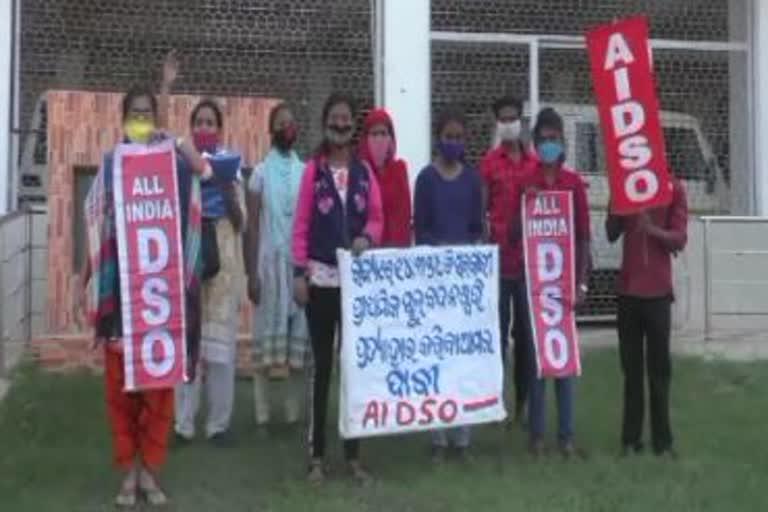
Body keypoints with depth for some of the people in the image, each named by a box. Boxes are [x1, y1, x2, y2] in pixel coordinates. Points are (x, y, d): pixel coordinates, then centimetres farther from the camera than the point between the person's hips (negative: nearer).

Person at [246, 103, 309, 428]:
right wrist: (251, 272, -5)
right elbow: (252, 225, 0)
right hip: (269, 262, -2)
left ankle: (294, 412, 12)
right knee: (267, 329, -2)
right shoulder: (260, 172, 2)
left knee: (299, 330, 3)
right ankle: (262, 414, 6)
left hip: (300, 263, 2)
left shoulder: (306, 172, 8)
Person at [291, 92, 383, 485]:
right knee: (322, 365, 3)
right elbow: (301, 223, -3)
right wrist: (299, 272, -8)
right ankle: (316, 455, 11)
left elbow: (376, 217, 9)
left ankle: (353, 454, 16)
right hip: (321, 277, -3)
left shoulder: (364, 171, 7)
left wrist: (367, 237, -12)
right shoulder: (313, 169, -1)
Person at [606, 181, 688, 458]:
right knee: (630, 366, 5)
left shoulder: (674, 188, 0)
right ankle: (631, 438, 11)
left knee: (659, 367, 2)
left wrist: (654, 230, -25)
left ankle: (662, 439, 9)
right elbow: (612, 234, 6)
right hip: (628, 288, 2)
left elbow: (680, 239, -6)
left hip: (658, 289, -2)